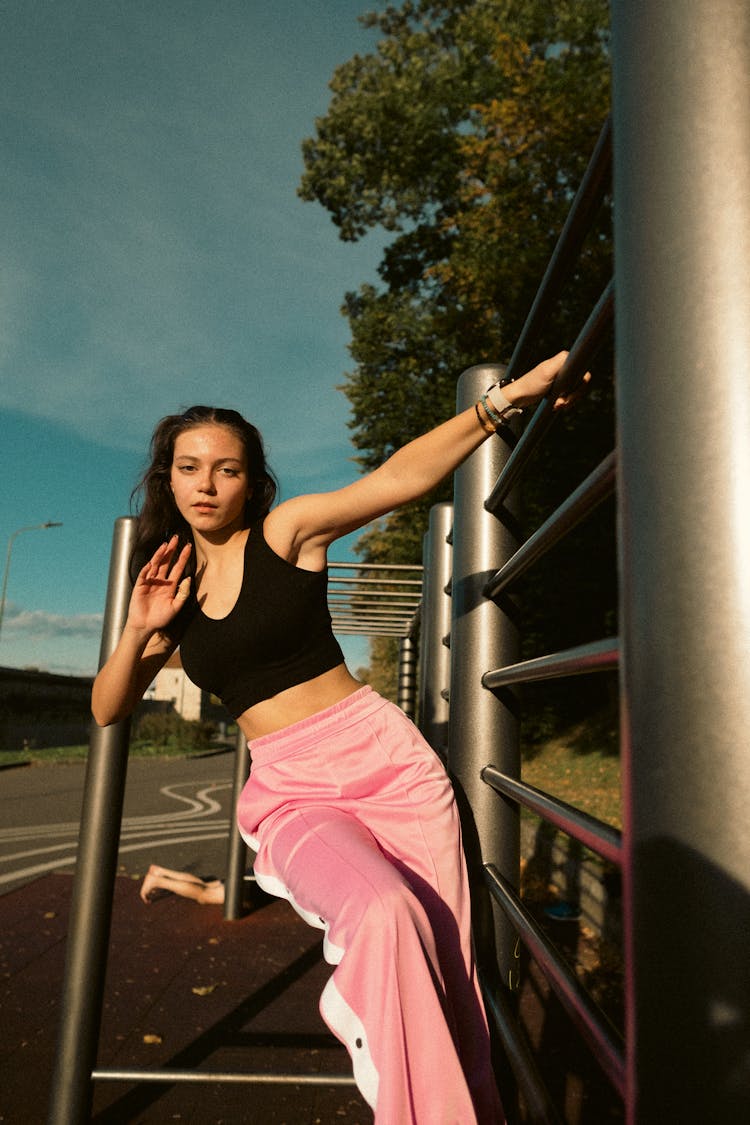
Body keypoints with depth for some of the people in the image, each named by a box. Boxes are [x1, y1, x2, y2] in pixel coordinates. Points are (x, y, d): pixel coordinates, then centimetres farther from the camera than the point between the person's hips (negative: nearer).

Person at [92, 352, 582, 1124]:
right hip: (288, 792, 2)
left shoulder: (286, 530, -1)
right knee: (384, 914, -27)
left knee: (447, 965, -1)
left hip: (384, 755, -1)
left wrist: (503, 398, -27)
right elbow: (107, 711, 12)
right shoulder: (172, 582, 11)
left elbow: (399, 477, -16)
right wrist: (140, 630, -7)